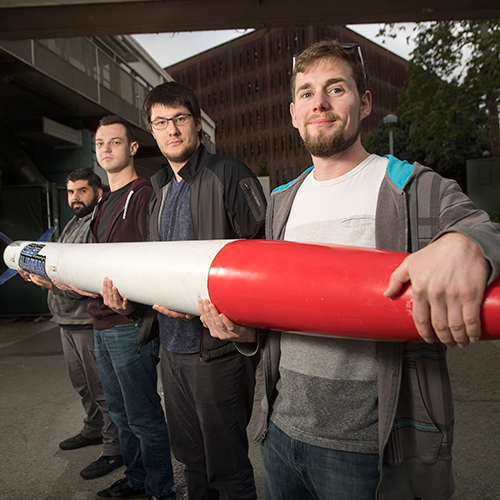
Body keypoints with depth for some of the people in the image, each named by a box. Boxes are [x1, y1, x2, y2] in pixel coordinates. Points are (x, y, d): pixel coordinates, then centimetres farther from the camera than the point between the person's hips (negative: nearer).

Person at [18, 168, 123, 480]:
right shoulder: (72, 226, 17)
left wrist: (57, 284, -28)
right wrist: (37, 274, 6)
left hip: (89, 322, -10)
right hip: (67, 321, 10)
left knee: (102, 388, -1)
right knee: (82, 383, 23)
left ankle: (115, 449, 13)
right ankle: (94, 429, 42)